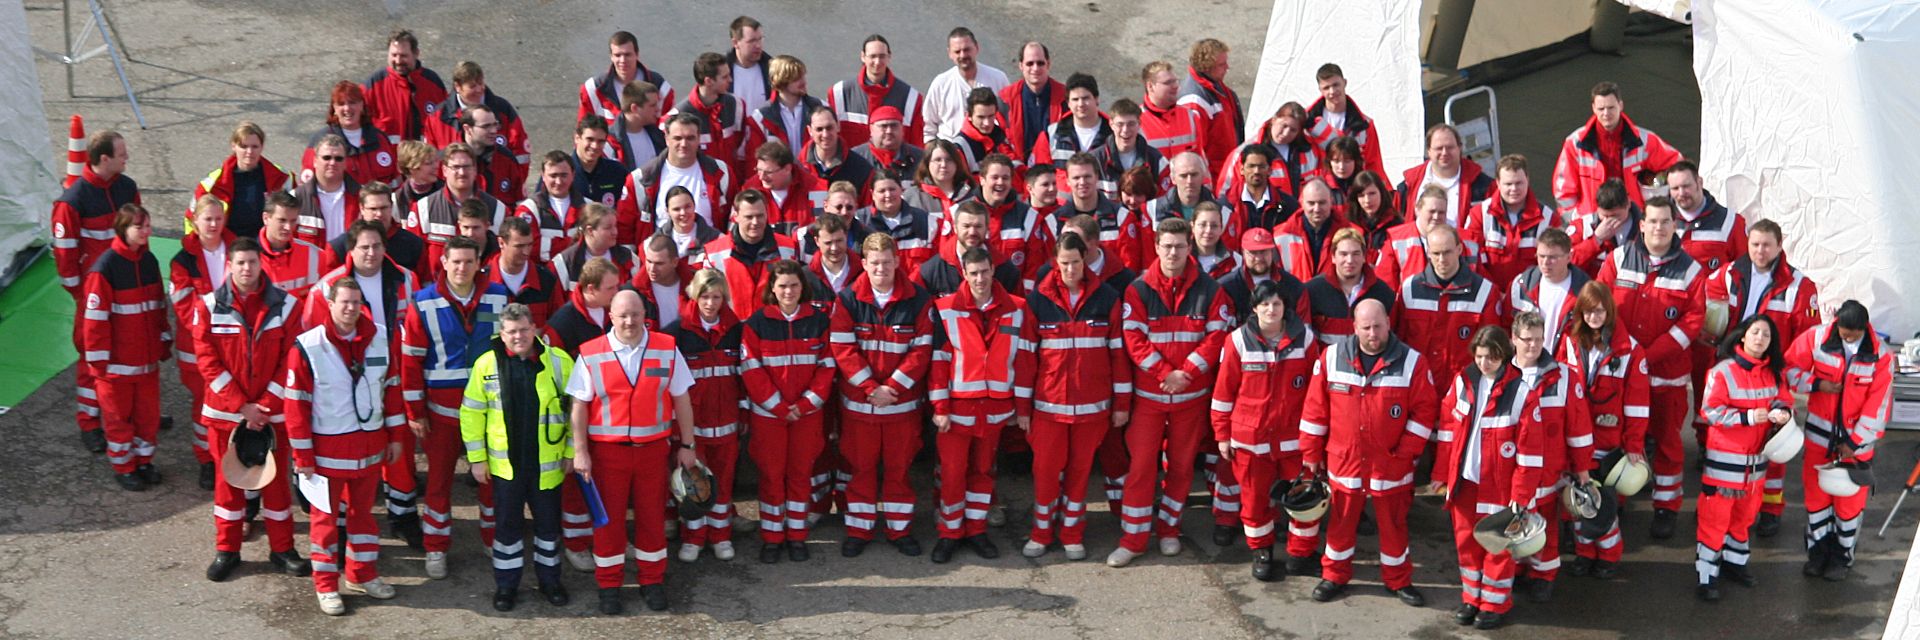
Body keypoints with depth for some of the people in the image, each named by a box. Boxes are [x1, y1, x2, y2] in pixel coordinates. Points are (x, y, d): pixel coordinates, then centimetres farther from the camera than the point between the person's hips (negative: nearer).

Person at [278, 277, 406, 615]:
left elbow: (392, 388, 8)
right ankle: (326, 585, 19)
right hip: (327, 448, -4)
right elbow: (295, 404, -12)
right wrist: (302, 455, -11)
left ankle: (362, 574, 32)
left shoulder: (380, 339, -2)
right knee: (326, 516, 8)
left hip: (371, 445, 4)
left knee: (363, 509, 17)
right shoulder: (307, 347, -14)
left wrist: (395, 436, 8)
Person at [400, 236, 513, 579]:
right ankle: (436, 549, 20)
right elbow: (411, 359, -5)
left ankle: (495, 540, 26)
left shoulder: (499, 298, -3)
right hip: (442, 406, -1)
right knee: (439, 477, 8)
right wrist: (415, 412, -5)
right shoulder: (424, 304, -8)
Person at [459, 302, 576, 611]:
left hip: (547, 464, 0)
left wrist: (572, 451, 1)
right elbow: (472, 412, 0)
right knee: (507, 525, 10)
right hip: (504, 463, 0)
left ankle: (549, 579, 30)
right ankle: (506, 584, 24)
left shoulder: (559, 362, -7)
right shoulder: (486, 364, -5)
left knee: (548, 524, 13)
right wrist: (477, 458, -1)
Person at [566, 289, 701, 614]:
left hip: (653, 447, 1)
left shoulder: (667, 349, -1)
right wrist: (580, 452, -6)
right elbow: (579, 407, -2)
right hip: (607, 449, -1)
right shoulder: (591, 355, -5)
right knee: (608, 518, 8)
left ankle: (653, 581, 26)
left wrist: (687, 445, 4)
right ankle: (608, 585, 22)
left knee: (652, 515, 10)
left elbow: (681, 399, 4)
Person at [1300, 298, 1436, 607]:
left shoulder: (1411, 361, -8)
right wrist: (1311, 453, 4)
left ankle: (1398, 580, 29)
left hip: (1391, 464, -1)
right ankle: (1334, 576, 30)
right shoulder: (1332, 356, -4)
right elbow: (1315, 408, 1)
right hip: (1343, 461, 1)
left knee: (1393, 523, 12)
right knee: (1341, 521, 14)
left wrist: (1407, 451, -9)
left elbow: (1425, 409, -4)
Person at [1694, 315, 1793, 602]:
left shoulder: (1775, 372, 3)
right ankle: (1707, 575, 3)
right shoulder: (1723, 371, -15)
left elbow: (1784, 398, 9)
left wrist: (1784, 412, -14)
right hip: (1725, 456, -6)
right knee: (1716, 515, -3)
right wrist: (1749, 417, -26)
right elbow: (1712, 411, -17)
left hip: (1756, 457, 6)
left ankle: (1734, 561, 38)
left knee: (1746, 513, 19)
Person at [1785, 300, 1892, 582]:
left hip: (1856, 439, -2)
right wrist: (1817, 384, -17)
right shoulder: (1816, 338, -11)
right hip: (1820, 433, 2)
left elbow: (1879, 404, -11)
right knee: (1816, 493, 12)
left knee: (1849, 500, 6)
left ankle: (1843, 555, 25)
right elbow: (1790, 368, 1)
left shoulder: (1880, 355, -14)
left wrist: (1854, 442, -11)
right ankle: (1818, 550, 31)